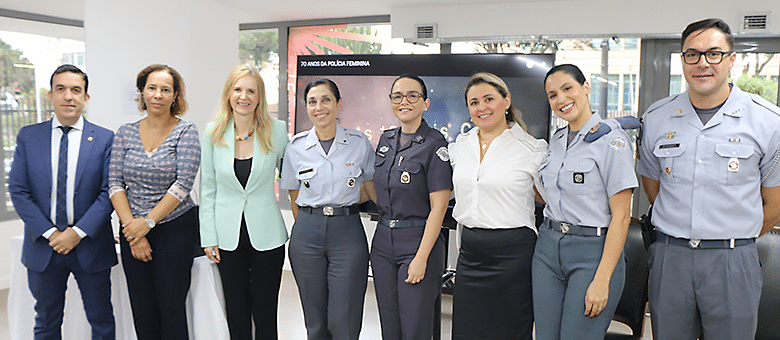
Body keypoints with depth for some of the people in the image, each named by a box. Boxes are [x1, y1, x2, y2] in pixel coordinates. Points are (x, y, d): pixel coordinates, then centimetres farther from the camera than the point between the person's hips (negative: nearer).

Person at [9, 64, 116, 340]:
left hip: (90, 246, -1)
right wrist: (49, 233, -11)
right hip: (43, 246, 2)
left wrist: (78, 232, -15)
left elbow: (109, 192, -8)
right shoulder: (28, 137, 2)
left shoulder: (105, 139, -3)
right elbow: (18, 191, -1)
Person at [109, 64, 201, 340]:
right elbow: (115, 183, 2)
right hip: (133, 231, 3)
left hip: (175, 230, -3)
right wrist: (132, 230, -8)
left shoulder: (186, 132, -4)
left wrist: (148, 222, -13)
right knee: (142, 309, 8)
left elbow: (183, 185, -11)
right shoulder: (125, 133, 7)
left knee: (171, 307, 1)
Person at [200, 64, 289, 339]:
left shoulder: (277, 131, -3)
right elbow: (207, 188, 4)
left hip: (266, 235, -1)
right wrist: (208, 238, 0)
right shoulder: (213, 133, 1)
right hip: (228, 236, 2)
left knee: (265, 316, 7)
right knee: (236, 314, 11)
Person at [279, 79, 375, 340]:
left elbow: (373, 188, 10)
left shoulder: (359, 143, 1)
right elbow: (294, 198, 13)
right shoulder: (296, 146, 4)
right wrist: (308, 227, 12)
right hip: (307, 233, 2)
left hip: (348, 232, -1)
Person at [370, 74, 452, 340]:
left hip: (419, 241, -6)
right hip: (383, 241, 6)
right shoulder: (386, 139, 9)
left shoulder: (435, 145, -11)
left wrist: (421, 258, -18)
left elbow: (438, 207, -14)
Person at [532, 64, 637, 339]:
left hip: (593, 253, -6)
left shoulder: (612, 141, -11)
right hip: (548, 249, 6)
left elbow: (621, 216, -14)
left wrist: (602, 280, -18)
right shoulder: (557, 139, 10)